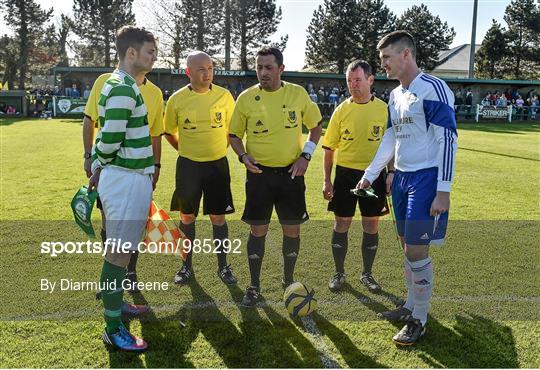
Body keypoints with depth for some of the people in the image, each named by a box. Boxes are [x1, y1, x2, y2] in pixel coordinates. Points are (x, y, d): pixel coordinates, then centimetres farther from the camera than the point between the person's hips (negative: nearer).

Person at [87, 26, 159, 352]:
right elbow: (110, 140, -20)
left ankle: (116, 303, 38)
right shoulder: (122, 89, -17)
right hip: (126, 181, -10)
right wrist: (99, 168, -2)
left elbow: (107, 138, 17)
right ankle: (114, 329, 11)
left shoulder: (125, 86, 15)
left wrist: (98, 170, 16)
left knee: (121, 252, 21)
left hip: (133, 179, 10)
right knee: (119, 255, -1)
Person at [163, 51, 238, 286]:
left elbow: (233, 129, 10)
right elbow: (169, 132, 10)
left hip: (217, 165, 0)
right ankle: (187, 266, 24)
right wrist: (187, 151, 7)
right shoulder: (177, 99, -5)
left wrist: (219, 149, 7)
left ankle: (223, 266, 19)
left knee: (218, 217, 5)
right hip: (188, 166, 0)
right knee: (187, 217, 9)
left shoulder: (224, 95, -4)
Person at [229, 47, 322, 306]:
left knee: (292, 229, 8)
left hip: (291, 172, 1)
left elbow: (316, 125, 10)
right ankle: (254, 286, 19)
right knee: (258, 230, 3)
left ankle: (288, 280, 30)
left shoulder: (298, 93, -1)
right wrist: (243, 156, -13)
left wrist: (306, 155, -3)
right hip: (259, 173, -1)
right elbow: (234, 134, 6)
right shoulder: (246, 98, -3)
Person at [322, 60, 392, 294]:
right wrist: (327, 180, 0)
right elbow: (329, 148, 3)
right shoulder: (341, 110, -1)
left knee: (371, 226, 9)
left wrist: (391, 173, -3)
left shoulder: (383, 109, -1)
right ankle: (339, 273, 23)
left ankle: (367, 274, 26)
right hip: (345, 173, 0)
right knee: (341, 224, 6)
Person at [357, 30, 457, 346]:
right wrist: (370, 176, 20)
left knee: (416, 250, -4)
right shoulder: (395, 95, 13)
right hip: (402, 177, 8)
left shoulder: (433, 89, -13)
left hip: (426, 178, -8)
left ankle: (420, 320, 13)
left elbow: (448, 140, -16)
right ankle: (412, 305, 31)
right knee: (408, 246, 15)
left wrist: (443, 191, -20)